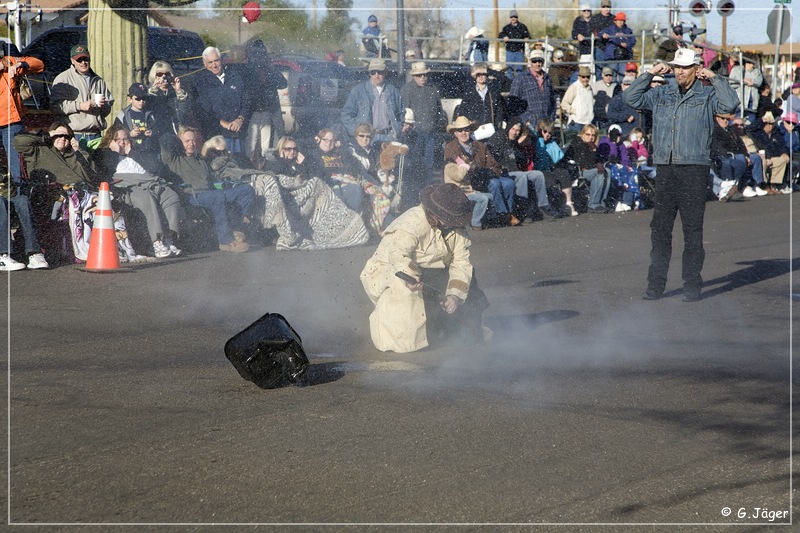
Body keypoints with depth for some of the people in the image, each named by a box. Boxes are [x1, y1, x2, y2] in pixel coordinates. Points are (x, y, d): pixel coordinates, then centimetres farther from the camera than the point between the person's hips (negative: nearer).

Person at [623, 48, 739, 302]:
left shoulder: (706, 95, 3)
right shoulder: (661, 94, 14)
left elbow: (730, 104, -14)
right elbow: (631, 98, 12)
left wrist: (714, 78, -9)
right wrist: (649, 74, 7)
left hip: (694, 169, -4)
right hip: (665, 169, 4)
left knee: (693, 230, -1)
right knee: (660, 228, 4)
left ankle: (692, 285, 5)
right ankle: (656, 284, 9)